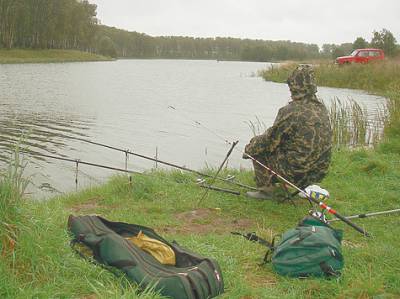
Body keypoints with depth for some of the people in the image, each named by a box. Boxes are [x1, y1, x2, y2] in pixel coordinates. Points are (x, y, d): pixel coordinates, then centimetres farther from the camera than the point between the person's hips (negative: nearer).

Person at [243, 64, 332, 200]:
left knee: (258, 147, 8)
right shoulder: (321, 108, 2)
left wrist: (248, 149, 7)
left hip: (296, 172, -8)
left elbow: (271, 140, -13)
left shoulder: (290, 112, -22)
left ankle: (266, 189, 10)